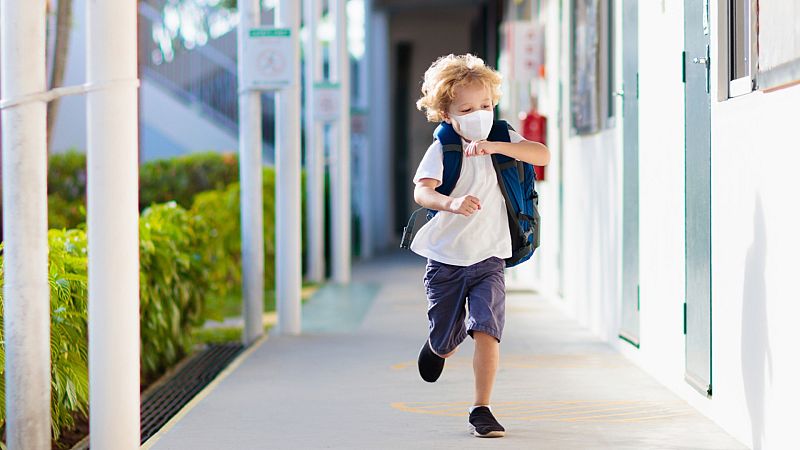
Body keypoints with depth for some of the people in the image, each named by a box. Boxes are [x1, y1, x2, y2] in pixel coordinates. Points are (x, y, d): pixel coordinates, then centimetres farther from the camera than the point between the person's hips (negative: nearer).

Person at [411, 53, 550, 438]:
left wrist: (494, 146, -29)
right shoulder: (442, 149, -9)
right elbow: (421, 192, -25)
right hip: (445, 259, -1)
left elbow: (542, 155, -16)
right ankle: (437, 346, 49)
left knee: (486, 330, -18)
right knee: (446, 343, 10)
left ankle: (481, 410, -7)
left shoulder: (502, 140, 0)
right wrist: (451, 203, -46)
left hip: (488, 259, 1)